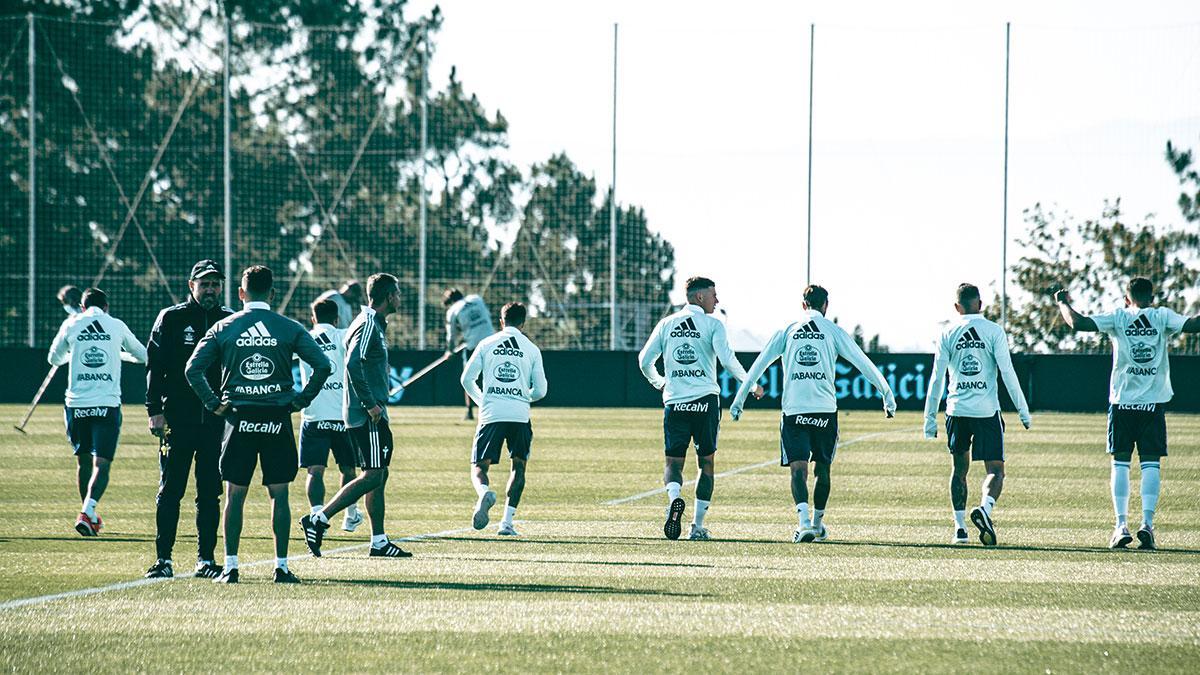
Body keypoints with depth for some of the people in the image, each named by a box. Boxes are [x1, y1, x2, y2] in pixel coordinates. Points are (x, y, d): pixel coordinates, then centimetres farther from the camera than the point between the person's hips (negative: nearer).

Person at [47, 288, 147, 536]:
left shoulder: (71, 325, 6)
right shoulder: (117, 326, 6)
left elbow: (54, 359, 21)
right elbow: (142, 355, 22)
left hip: (76, 404, 1)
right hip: (108, 404, -1)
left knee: (84, 462, 17)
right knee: (101, 465, -5)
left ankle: (89, 515, 25)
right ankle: (87, 512, -25)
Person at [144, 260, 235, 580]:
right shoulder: (171, 319, 3)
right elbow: (154, 367, 1)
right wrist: (155, 410, -6)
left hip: (216, 421, 2)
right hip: (177, 419, -2)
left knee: (210, 494, 5)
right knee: (170, 491, -1)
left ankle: (205, 560, 10)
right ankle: (164, 559, 3)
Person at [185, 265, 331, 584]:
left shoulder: (223, 328, 2)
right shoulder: (290, 329, 1)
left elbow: (193, 369, -4)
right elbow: (322, 365, -6)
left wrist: (213, 403, 2)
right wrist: (301, 400, 2)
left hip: (238, 417, 0)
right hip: (277, 420, 0)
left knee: (234, 495, 5)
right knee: (279, 495, 6)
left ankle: (230, 566, 2)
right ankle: (281, 566, 4)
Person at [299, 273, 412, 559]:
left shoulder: (374, 324, 17)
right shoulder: (368, 324, -13)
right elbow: (353, 364, -24)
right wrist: (371, 404, -23)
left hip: (370, 414, 10)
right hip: (367, 415, -10)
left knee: (379, 474, 11)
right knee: (373, 475, -12)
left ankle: (379, 542, 13)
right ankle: (319, 519, -14)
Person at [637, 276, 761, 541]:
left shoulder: (666, 324, 10)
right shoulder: (712, 324, -1)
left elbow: (645, 361, 8)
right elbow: (726, 359, -13)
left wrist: (659, 382, 27)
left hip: (674, 402, 2)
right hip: (706, 400, -2)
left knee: (673, 462, 4)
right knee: (706, 463, 9)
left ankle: (674, 497, -29)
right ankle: (697, 526, 5)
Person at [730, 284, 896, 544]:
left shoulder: (787, 331, 10)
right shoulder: (833, 331, 7)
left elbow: (758, 365, 10)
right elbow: (863, 363, 7)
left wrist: (739, 400, 15)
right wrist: (887, 394, 14)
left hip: (794, 411, 0)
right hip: (825, 410, 0)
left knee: (798, 468, -7)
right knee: (823, 468, 16)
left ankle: (804, 521, -27)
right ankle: (818, 523, 26)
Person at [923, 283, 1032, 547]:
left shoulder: (948, 334, 4)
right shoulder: (994, 332, 0)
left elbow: (937, 379, 4)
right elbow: (1008, 373, -4)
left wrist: (930, 418, 10)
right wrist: (1023, 410, 3)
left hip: (957, 410, 2)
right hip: (987, 411, -2)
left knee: (959, 469, 16)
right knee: (995, 470, 0)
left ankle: (959, 528, 13)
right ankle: (985, 508, -29)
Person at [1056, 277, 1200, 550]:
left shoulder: (1118, 318, 2)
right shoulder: (1162, 317, 2)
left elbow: (1077, 323, -7)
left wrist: (1063, 303, 10)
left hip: (1122, 401, 0)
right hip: (1154, 402, 0)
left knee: (1120, 462, 5)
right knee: (1151, 463, 2)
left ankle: (1121, 525, -2)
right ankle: (1147, 523, -10)